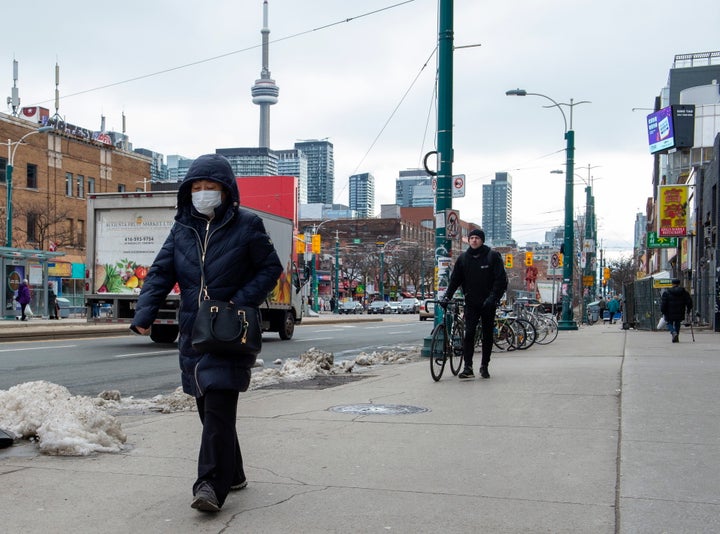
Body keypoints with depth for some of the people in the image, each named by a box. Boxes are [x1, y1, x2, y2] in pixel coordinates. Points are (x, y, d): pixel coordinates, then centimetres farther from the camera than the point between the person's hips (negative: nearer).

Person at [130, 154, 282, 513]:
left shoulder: (246, 226, -4)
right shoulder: (182, 229, 9)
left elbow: (271, 268, 0)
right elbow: (160, 273, 4)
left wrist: (242, 302, -13)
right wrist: (144, 314, -11)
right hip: (192, 332, 6)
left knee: (218, 409, -13)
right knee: (208, 408, 11)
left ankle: (211, 483, -11)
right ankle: (232, 474, 26)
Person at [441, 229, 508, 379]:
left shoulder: (493, 256, -3)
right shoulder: (463, 258, 5)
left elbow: (501, 280, -6)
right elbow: (454, 279, 7)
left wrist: (493, 297, -17)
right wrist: (447, 296, -5)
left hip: (488, 303, -1)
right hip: (471, 303, 1)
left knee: (487, 335, 7)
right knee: (468, 334, -11)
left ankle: (484, 366, 19)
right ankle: (468, 367, -12)